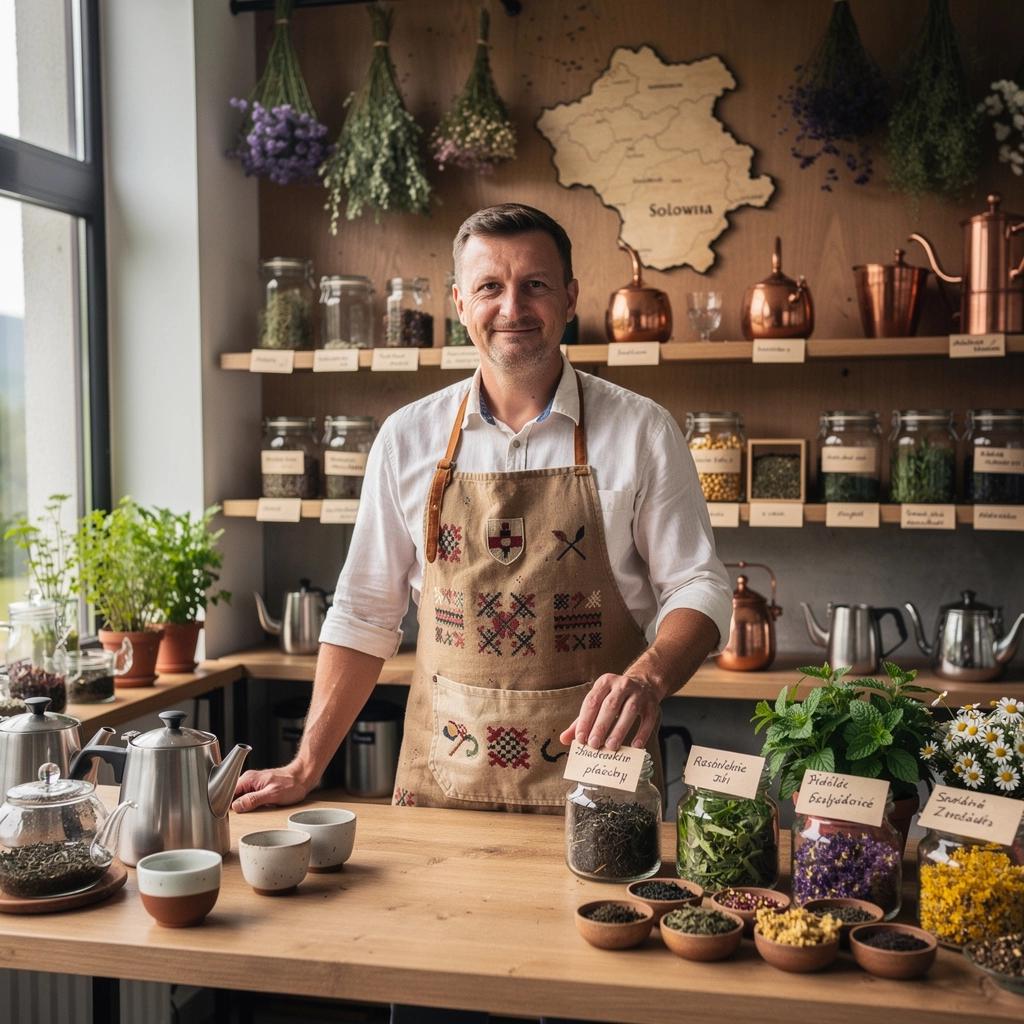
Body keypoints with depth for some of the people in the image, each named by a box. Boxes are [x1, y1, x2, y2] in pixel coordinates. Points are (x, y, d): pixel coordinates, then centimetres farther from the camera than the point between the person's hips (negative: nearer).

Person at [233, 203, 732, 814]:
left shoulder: (642, 432, -3)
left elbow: (699, 589, -3)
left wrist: (648, 678, -24)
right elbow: (364, 613, 8)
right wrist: (306, 768, 4)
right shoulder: (409, 437, 3)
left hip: (592, 777, -1)